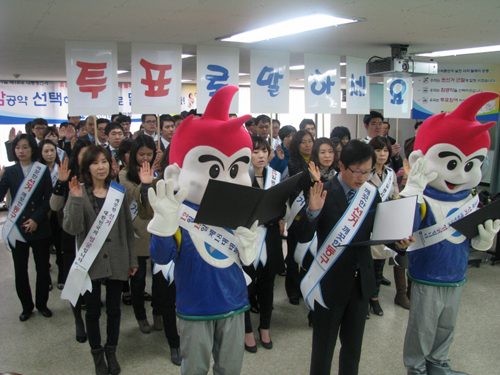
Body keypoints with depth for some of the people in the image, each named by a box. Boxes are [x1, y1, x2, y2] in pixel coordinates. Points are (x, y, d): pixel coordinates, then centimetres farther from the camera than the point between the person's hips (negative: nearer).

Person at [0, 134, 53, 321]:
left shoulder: (43, 171, 1)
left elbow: (48, 199, -1)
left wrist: (36, 219, -11)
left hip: (39, 228, -1)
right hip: (16, 229, 1)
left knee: (43, 268, 7)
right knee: (20, 270, 7)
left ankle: (42, 304, 26)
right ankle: (26, 306, 25)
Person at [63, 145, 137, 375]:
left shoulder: (119, 192, 2)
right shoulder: (79, 193, -4)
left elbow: (128, 229, 6)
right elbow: (72, 228, -14)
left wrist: (132, 260, 5)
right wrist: (76, 199, -25)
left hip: (116, 261, 2)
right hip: (90, 262, -1)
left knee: (114, 309, 13)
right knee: (93, 311, 11)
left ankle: (111, 351, 33)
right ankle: (97, 354, 30)